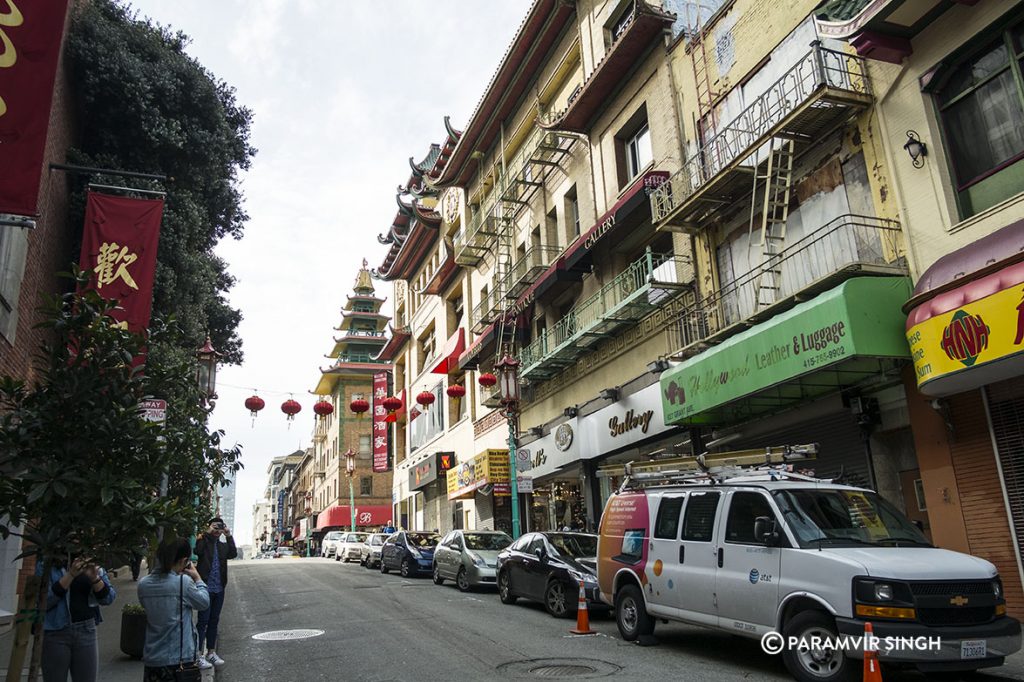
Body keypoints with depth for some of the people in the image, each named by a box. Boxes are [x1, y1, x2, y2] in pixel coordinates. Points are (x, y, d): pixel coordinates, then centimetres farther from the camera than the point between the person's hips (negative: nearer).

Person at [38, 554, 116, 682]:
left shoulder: (91, 562, 4)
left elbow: (109, 598, -1)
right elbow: (44, 600, -15)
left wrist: (94, 578, -18)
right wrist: (70, 575, -24)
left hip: (87, 631, 3)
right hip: (55, 632, -3)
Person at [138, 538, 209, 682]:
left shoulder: (143, 584, -4)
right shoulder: (184, 581, -18)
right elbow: (204, 602, -4)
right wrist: (197, 578, 8)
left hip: (153, 658, 4)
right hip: (181, 658, -4)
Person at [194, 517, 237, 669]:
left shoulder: (223, 545, 11)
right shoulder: (203, 542, -3)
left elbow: (233, 554, -8)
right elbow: (197, 551, -25)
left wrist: (229, 536, -15)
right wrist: (207, 533, -23)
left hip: (219, 589, 5)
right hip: (206, 588, -5)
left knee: (214, 621, 13)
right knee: (203, 621, -4)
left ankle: (211, 653, 23)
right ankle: (198, 655, 2)